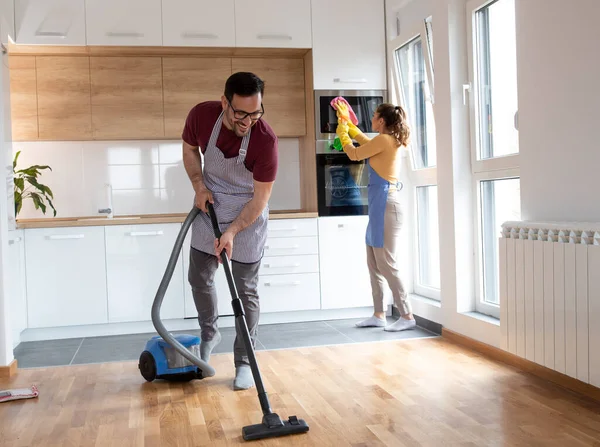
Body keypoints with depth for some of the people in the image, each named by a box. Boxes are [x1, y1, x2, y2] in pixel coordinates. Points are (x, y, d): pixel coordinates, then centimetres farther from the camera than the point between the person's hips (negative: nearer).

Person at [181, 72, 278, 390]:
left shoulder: (265, 139, -29)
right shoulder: (202, 115, -19)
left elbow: (260, 198, -21)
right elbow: (189, 149, 4)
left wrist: (232, 231, -28)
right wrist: (199, 185, -10)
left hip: (248, 217, -4)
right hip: (209, 208, 4)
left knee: (246, 290, 0)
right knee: (199, 278, 11)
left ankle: (244, 362, 13)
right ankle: (209, 335, 37)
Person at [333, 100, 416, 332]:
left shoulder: (384, 139, -12)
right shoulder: (389, 141, 16)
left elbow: (353, 154, -4)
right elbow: (364, 140, 35)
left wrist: (342, 131, 12)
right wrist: (347, 120, 39)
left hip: (385, 205, -10)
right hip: (380, 206, 10)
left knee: (386, 264, -8)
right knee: (374, 264, 12)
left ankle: (407, 316, -3)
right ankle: (379, 315, 16)